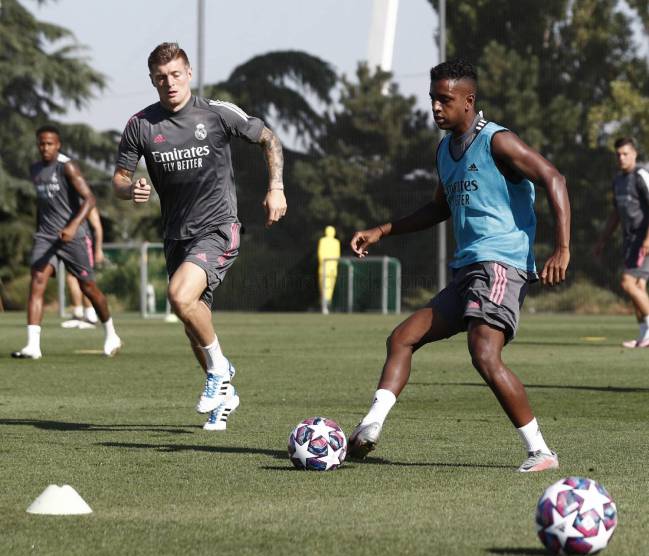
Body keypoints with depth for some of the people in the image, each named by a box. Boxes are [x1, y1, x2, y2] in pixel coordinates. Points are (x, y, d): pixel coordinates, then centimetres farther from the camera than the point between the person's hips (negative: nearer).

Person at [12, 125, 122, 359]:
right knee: (37, 283, -15)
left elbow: (89, 199, -18)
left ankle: (111, 335, 29)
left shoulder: (67, 167, -10)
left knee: (88, 287, 5)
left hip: (73, 235, -5)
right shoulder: (35, 170, 11)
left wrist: (73, 226, -31)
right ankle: (32, 345, -22)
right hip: (46, 235, 5)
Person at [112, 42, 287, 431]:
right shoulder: (141, 125, 0)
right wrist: (131, 190, -18)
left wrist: (276, 188, -5)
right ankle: (224, 393, 34)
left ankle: (219, 367, -5)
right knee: (194, 323, 12)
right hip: (177, 235, 5)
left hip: (218, 228, -5)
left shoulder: (217, 113, -7)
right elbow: (120, 178, 6)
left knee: (180, 296, -28)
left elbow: (269, 139, 6)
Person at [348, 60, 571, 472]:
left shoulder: (497, 142, -8)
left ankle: (540, 451, -19)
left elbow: (553, 179, -14)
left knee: (485, 356, -25)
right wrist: (381, 232, 30)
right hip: (466, 270, 10)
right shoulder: (445, 149, 19)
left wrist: (562, 248, -23)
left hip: (501, 265, -10)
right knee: (402, 338, 5)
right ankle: (371, 427, -4)